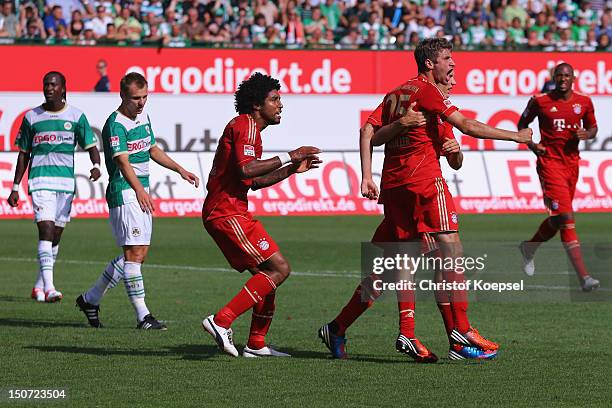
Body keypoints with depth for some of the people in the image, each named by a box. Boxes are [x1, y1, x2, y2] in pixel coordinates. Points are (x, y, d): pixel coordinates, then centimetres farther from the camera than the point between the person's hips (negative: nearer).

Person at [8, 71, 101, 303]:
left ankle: (39, 286, 23)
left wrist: (96, 165, -17)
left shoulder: (76, 116, 5)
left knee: (55, 236, 8)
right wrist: (15, 187, 10)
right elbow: (23, 154, 12)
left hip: (66, 181, 2)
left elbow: (91, 146, 5)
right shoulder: (31, 117, 5)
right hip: (40, 180, -2)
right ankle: (49, 288, -24)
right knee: (46, 229, -17)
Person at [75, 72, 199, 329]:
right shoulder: (115, 124, -14)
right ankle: (143, 316, -12)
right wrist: (139, 190, -39)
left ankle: (91, 299, 22)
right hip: (124, 193, -9)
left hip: (142, 194, 10)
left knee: (138, 254, 11)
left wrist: (180, 170, 26)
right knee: (134, 252, -12)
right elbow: (123, 162, -25)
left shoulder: (143, 117, 15)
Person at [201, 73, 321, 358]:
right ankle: (221, 321, -18)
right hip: (227, 213, -11)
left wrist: (292, 169, 21)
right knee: (279, 269, -14)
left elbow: (254, 181, 27)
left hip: (228, 213, 11)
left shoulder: (249, 128, 22)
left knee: (268, 273, 13)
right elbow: (245, 169, -25)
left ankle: (256, 345, 15)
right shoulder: (245, 126, -10)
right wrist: (288, 156, -19)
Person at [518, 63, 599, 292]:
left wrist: (586, 134, -5)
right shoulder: (540, 102, -2)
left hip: (572, 163, 5)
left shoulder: (584, 102, 6)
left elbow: (593, 127, 19)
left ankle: (529, 248, 45)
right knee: (566, 217, -16)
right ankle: (583, 276, -21)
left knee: (558, 219, 15)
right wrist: (531, 145, -6)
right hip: (550, 162, -5)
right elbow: (522, 125, 11)